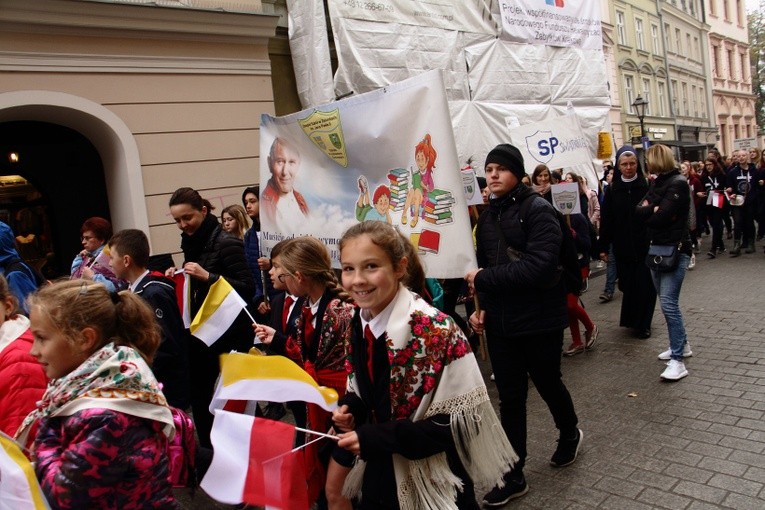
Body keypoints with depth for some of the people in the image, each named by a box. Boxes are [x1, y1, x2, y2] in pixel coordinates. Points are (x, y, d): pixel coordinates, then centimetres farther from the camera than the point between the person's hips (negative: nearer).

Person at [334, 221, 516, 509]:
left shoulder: (436, 331, -25)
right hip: (381, 475, 6)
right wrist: (351, 409, -10)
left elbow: (463, 420, -22)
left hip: (435, 484, -5)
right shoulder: (358, 326, -4)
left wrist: (378, 437, -26)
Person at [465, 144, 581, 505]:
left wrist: (483, 280, -21)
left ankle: (570, 434, 49)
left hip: (539, 320, -5)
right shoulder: (488, 215, 7)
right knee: (509, 397, 11)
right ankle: (513, 476, 24)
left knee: (548, 384, 17)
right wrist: (481, 307, -2)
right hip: (499, 322, 5)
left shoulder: (538, 210, -14)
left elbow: (538, 265, -26)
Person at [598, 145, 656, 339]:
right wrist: (603, 247, 2)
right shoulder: (613, 189, 3)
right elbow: (606, 220, 3)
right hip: (622, 248, 2)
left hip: (645, 246, -2)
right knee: (628, 285, 9)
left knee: (645, 285, 3)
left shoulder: (647, 185, -3)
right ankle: (631, 320, 28)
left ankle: (642, 324, 17)